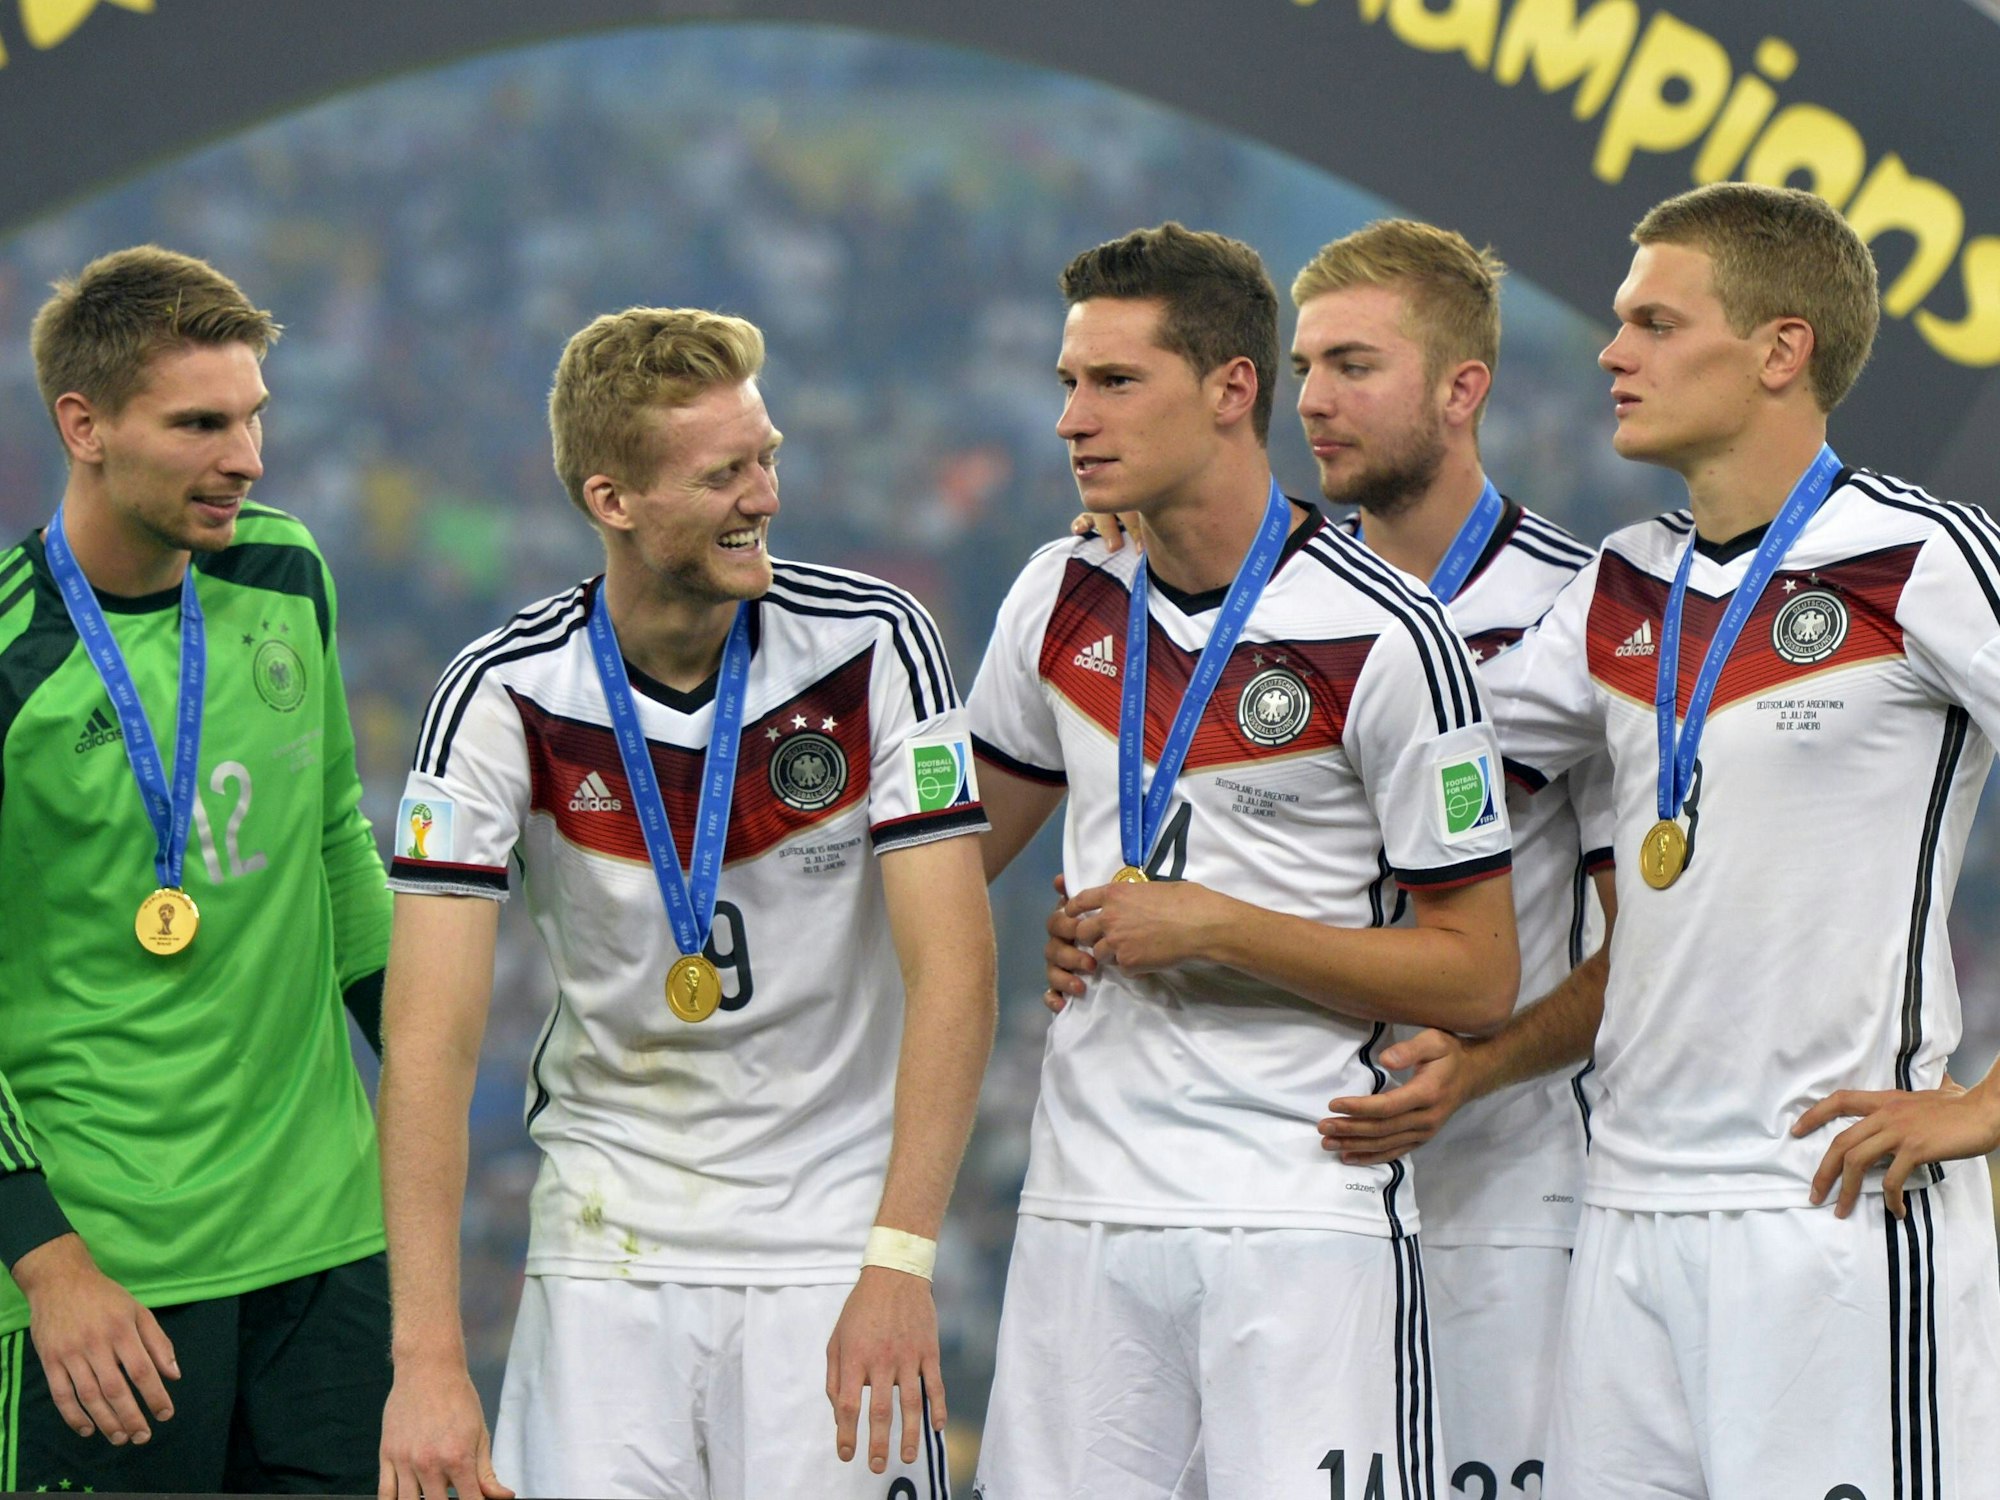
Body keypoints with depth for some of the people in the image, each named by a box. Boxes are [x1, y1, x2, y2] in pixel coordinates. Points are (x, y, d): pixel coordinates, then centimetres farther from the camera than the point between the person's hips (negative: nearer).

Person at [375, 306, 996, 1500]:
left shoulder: (874, 643, -10)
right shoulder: (505, 695, -11)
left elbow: (953, 972, -12)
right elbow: (432, 1034, -15)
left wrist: (901, 1262, -23)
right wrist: (429, 1358, -23)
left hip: (837, 1234, 0)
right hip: (608, 1245, 0)